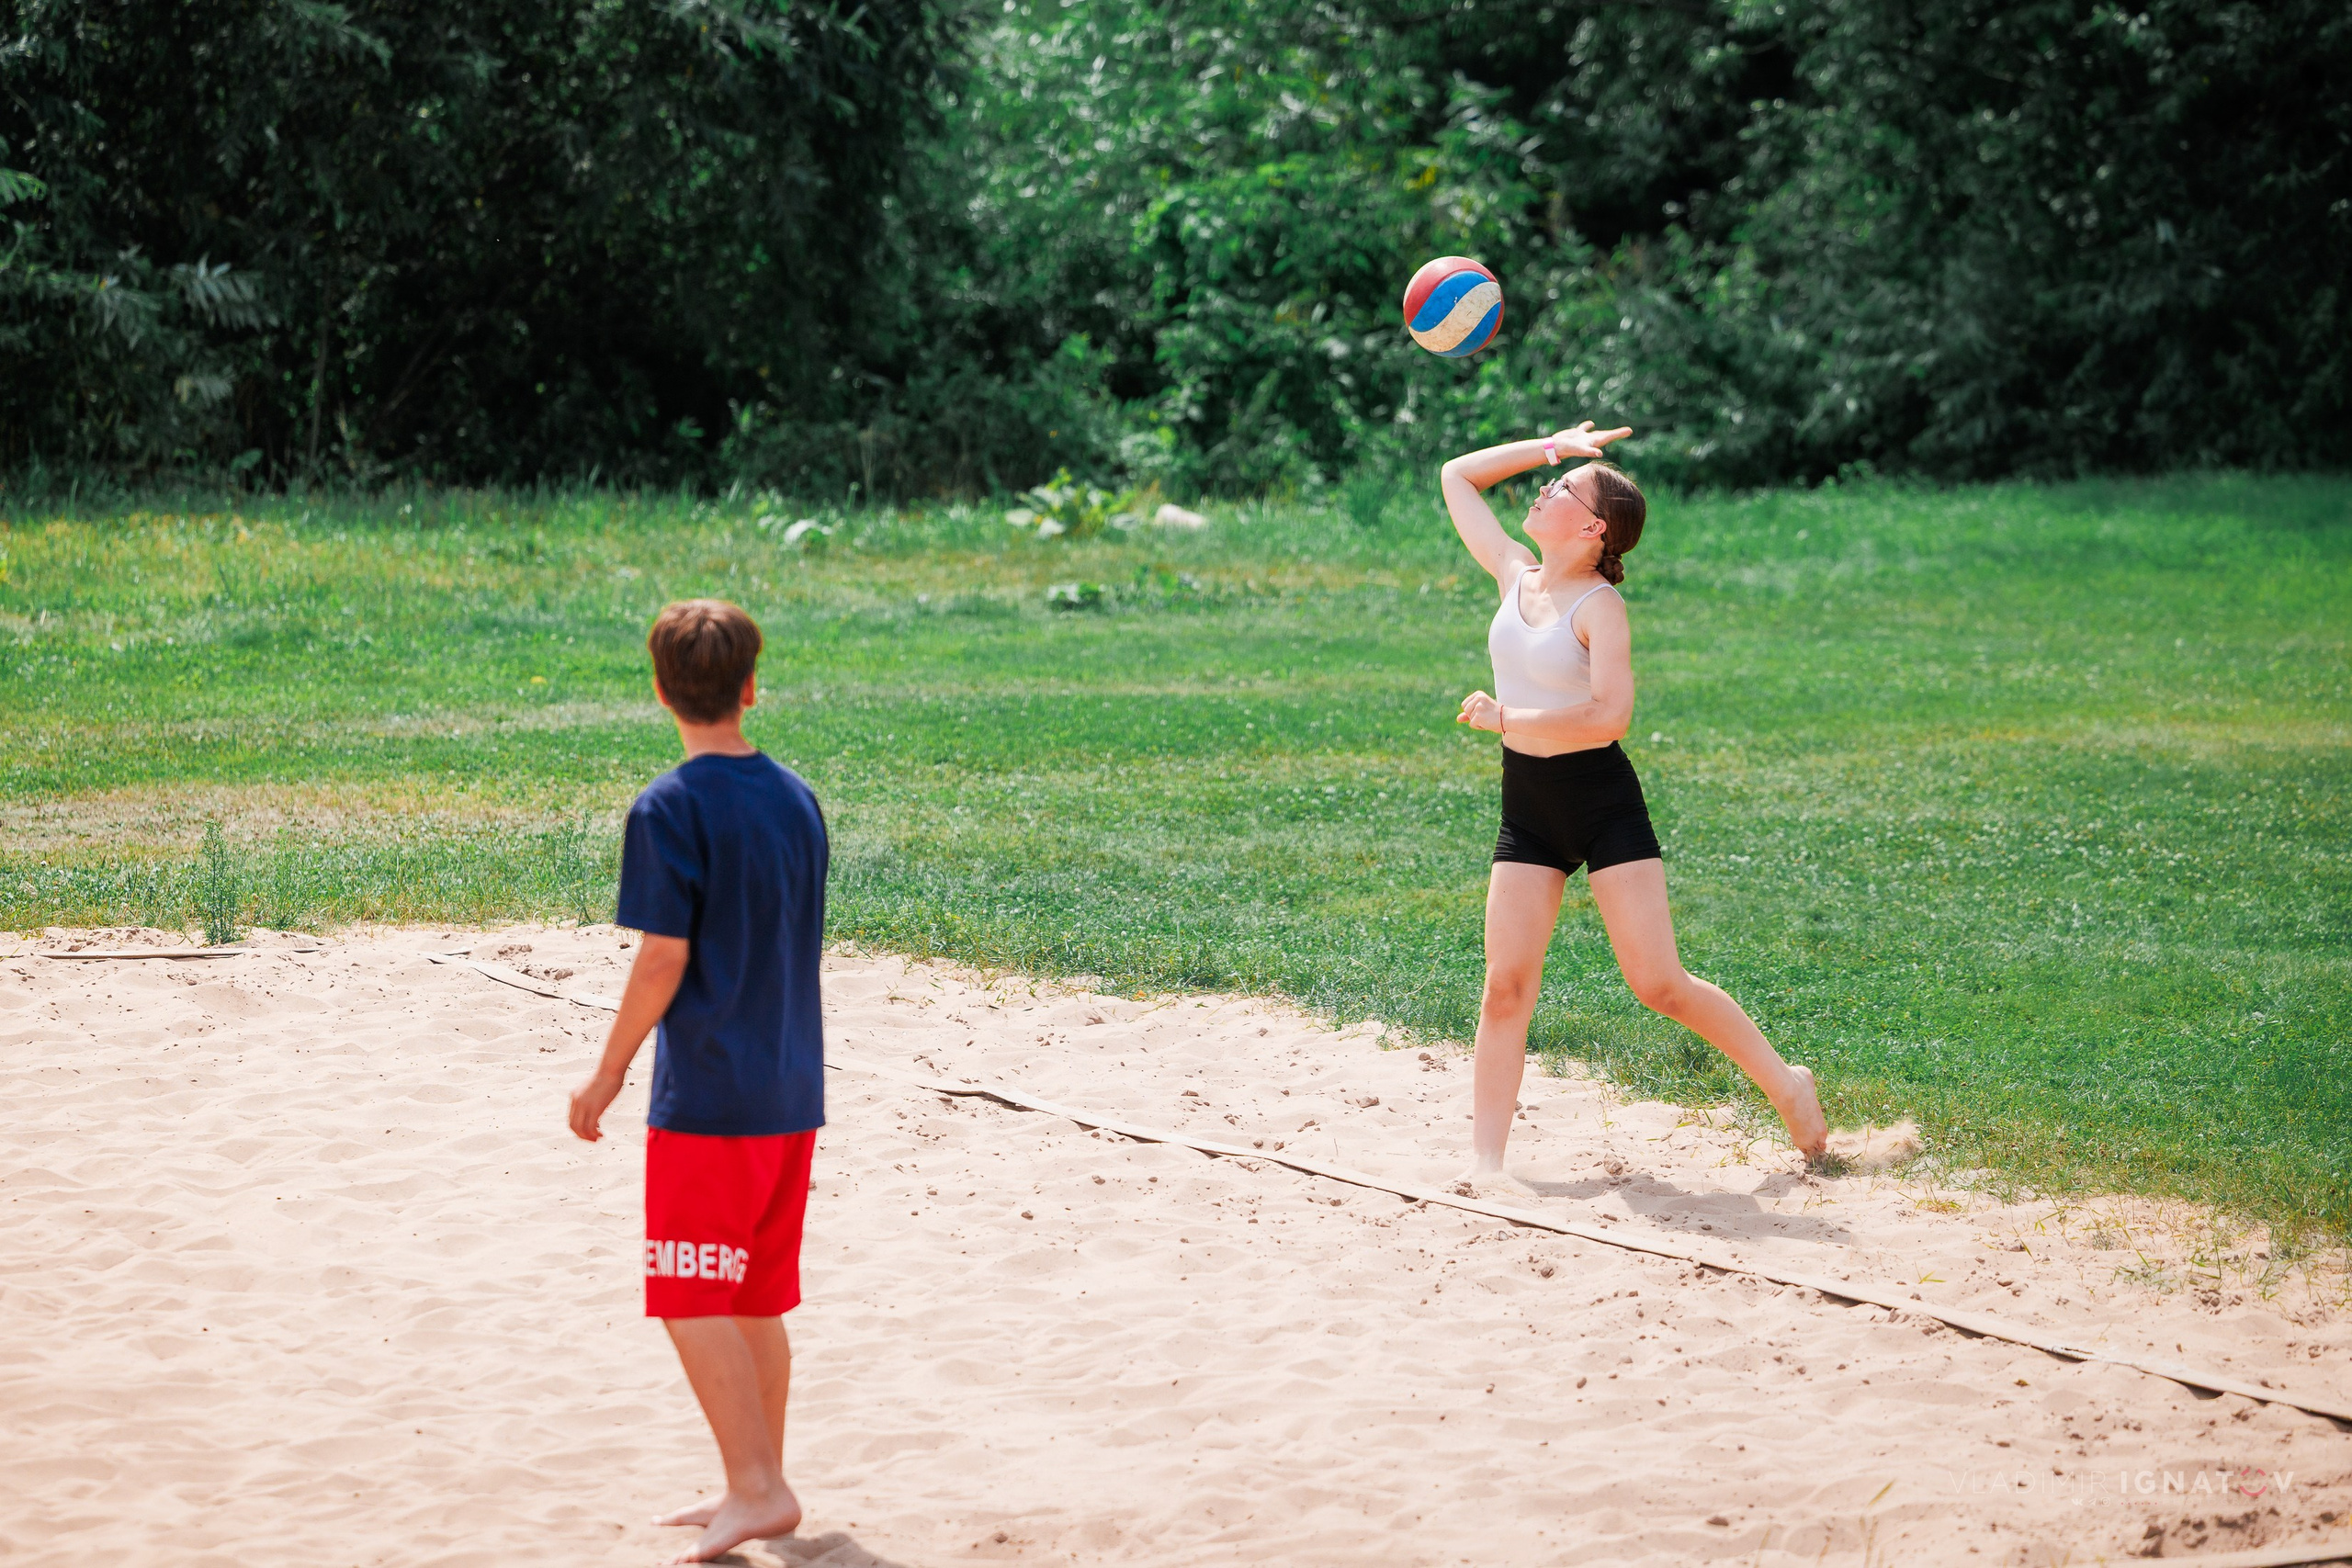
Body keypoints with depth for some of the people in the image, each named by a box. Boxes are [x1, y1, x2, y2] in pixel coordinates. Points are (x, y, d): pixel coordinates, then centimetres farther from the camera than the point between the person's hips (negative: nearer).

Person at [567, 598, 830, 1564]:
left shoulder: (670, 808, -12)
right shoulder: (796, 798, 9)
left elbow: (664, 958, -15)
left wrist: (608, 1073, -6)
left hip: (707, 1096, -7)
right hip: (791, 1092, 7)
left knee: (693, 1302, -2)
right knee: (756, 1301, 14)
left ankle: (758, 1490, -7)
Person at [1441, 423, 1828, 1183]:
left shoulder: (1600, 607, -13)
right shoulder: (1515, 576, 6)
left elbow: (1609, 716, -25)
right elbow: (1457, 476, 15)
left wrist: (1504, 717, -18)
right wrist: (1551, 446, 9)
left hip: (1603, 802, -5)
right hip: (1526, 808, 5)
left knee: (1658, 982, -5)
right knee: (1507, 982, -5)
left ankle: (1785, 1084, 14)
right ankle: (1485, 1155, -3)